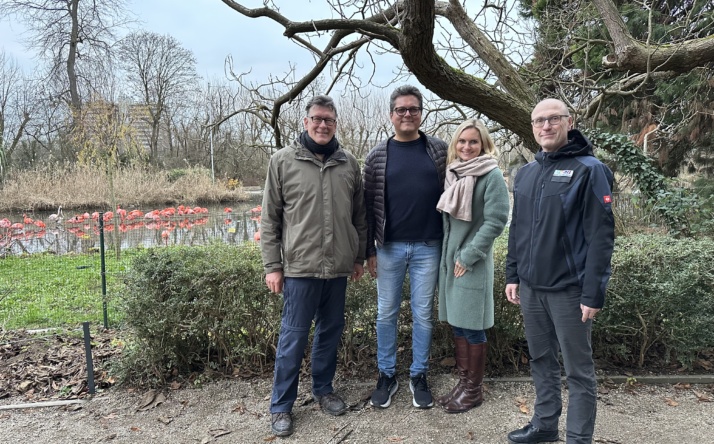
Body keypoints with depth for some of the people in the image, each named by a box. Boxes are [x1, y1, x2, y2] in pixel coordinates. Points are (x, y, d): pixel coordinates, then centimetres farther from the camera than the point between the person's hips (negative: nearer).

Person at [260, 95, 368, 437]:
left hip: (338, 266, 4)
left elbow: (359, 215, 13)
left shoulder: (348, 163, 6)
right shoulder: (283, 161, -3)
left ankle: (323, 389, 35)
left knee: (331, 332, 15)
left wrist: (360, 256, 13)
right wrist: (272, 265, -5)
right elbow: (270, 219, -2)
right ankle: (281, 405, 21)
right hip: (299, 266, -3)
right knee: (293, 337, 4)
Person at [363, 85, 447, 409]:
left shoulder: (439, 150, 2)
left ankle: (419, 376, 25)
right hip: (389, 248, 1)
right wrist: (369, 250, 0)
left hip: (428, 247, 0)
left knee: (422, 314, 9)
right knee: (386, 313, 10)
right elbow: (369, 205, 2)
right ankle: (387, 375, 26)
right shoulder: (377, 156, 1)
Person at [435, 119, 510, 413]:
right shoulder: (452, 173, 10)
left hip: (473, 262, -7)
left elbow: (496, 221, -15)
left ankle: (474, 389, 17)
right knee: (457, 325, 14)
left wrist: (468, 256, -15)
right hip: (450, 258, 7)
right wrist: (449, 254, 9)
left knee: (472, 327, 2)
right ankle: (463, 381, 27)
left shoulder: (492, 176, -10)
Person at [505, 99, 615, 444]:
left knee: (578, 369, 7)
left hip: (569, 290, -6)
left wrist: (593, 293, -16)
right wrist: (512, 276, 11)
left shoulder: (589, 170, -9)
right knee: (542, 361, 18)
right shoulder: (526, 173, 10)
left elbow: (601, 236, -13)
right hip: (530, 287, 6)